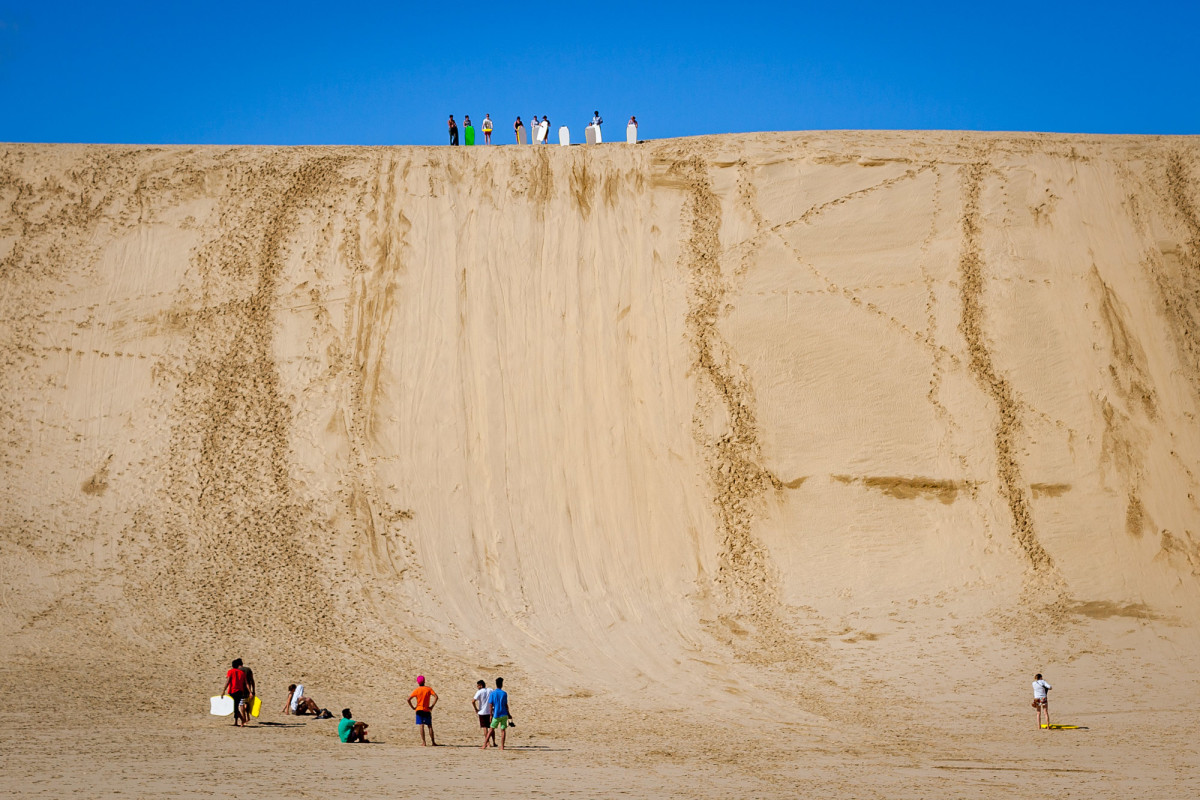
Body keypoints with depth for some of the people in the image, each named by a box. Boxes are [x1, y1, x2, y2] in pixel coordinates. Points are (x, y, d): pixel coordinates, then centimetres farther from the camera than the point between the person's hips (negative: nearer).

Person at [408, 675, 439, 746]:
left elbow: (408, 699, -9)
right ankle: (433, 742, 7)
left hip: (419, 710, -1)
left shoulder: (416, 690, -2)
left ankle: (423, 742, -9)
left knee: (421, 726, -3)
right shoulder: (428, 689, 1)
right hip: (427, 710, 1)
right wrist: (432, 706, -6)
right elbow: (436, 697, -10)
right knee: (430, 726, 8)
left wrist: (413, 707, 0)